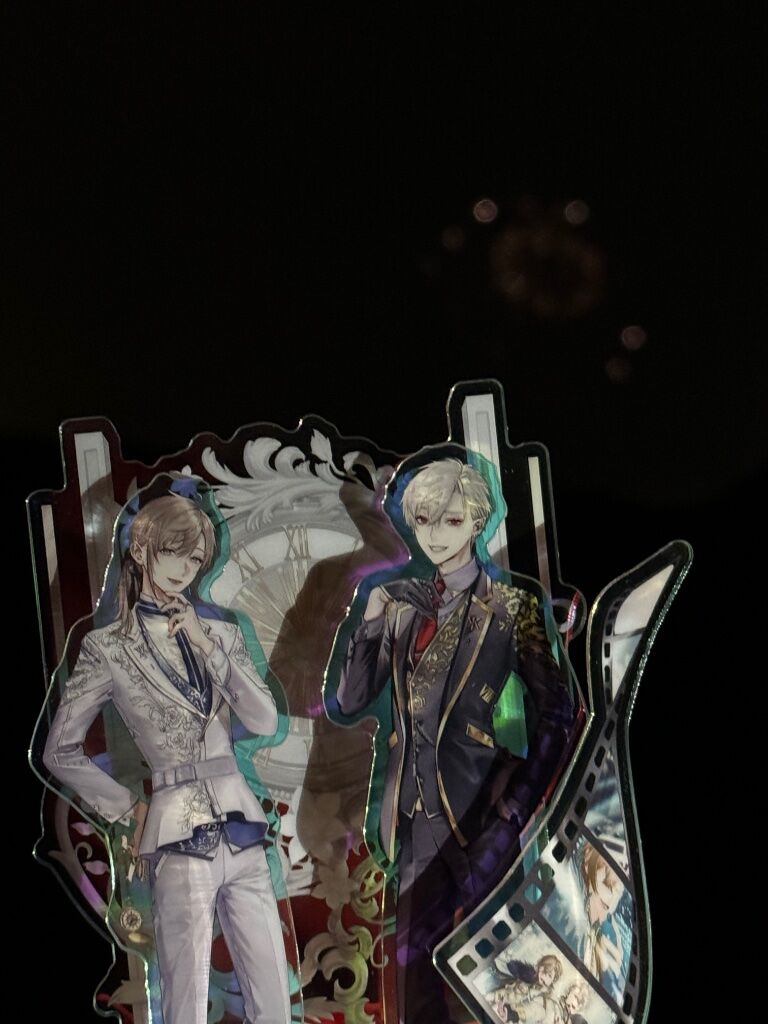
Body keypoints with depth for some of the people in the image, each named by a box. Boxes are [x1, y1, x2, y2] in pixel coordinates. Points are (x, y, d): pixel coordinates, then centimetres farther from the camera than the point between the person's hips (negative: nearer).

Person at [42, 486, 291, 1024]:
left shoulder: (220, 633, 10)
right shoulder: (109, 647, -2)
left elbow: (266, 721, 0)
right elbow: (60, 751, 2)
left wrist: (208, 647, -7)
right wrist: (128, 806, 0)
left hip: (243, 828, 4)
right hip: (180, 836, -4)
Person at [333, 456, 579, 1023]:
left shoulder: (512, 605, -4)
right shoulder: (406, 604, 9)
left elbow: (556, 710, -5)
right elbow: (351, 701, 7)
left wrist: (520, 803, -11)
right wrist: (372, 621, -6)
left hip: (476, 804, -4)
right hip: (415, 805, 5)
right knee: (420, 954, 10)